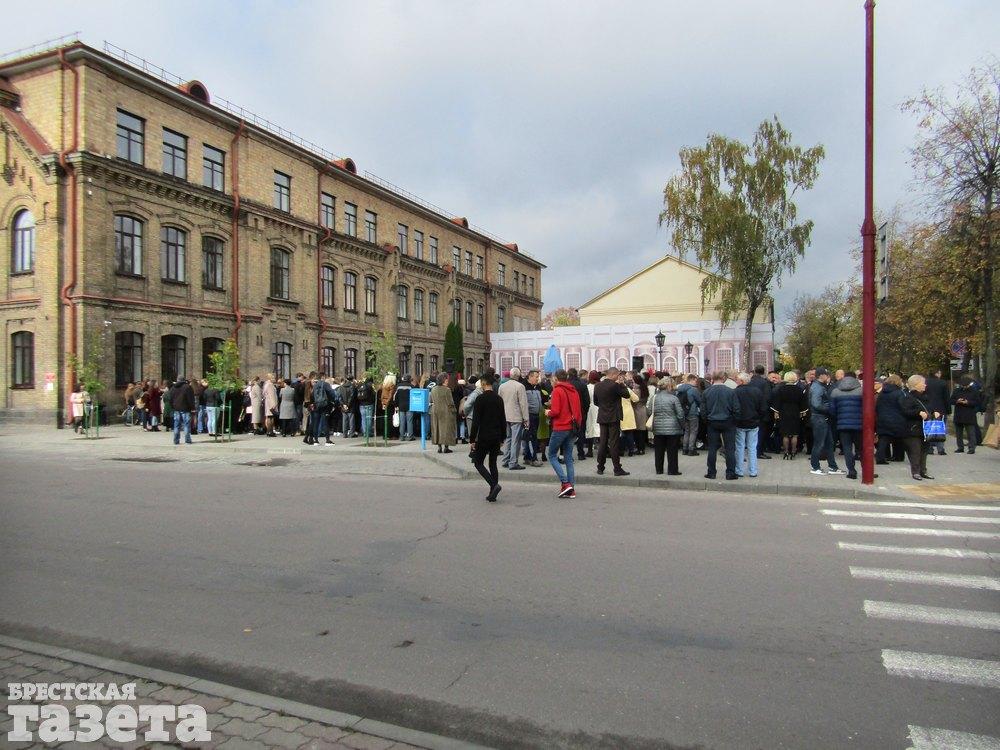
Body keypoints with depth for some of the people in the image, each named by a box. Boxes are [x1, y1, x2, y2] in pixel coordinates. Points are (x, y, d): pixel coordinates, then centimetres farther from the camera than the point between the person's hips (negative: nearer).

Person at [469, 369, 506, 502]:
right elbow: (503, 420, 9)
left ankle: (494, 485, -12)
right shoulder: (498, 399, 4)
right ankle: (493, 494, 14)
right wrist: (502, 437, 17)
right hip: (496, 436, 6)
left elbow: (476, 421, -14)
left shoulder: (480, 399, -13)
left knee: (478, 462, 8)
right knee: (493, 463, 14)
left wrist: (472, 439, -9)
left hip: (484, 436, -6)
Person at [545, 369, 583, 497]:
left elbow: (555, 411, -18)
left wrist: (548, 413, 3)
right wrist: (578, 426, 20)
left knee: (552, 455, 6)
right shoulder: (574, 391, 9)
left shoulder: (557, 390, -11)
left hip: (560, 428, -6)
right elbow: (579, 411, 11)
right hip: (572, 428, 7)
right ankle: (571, 489, 8)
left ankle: (565, 483, -7)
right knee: (569, 458, 10)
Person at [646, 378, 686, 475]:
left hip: (657, 428, 4)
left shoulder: (654, 397, 0)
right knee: (672, 451, 4)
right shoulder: (674, 398, -11)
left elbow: (649, 412, 5)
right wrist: (682, 426, 6)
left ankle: (659, 469, 19)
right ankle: (672, 470, 8)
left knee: (658, 450, 12)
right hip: (672, 428, -4)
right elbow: (680, 414, -8)